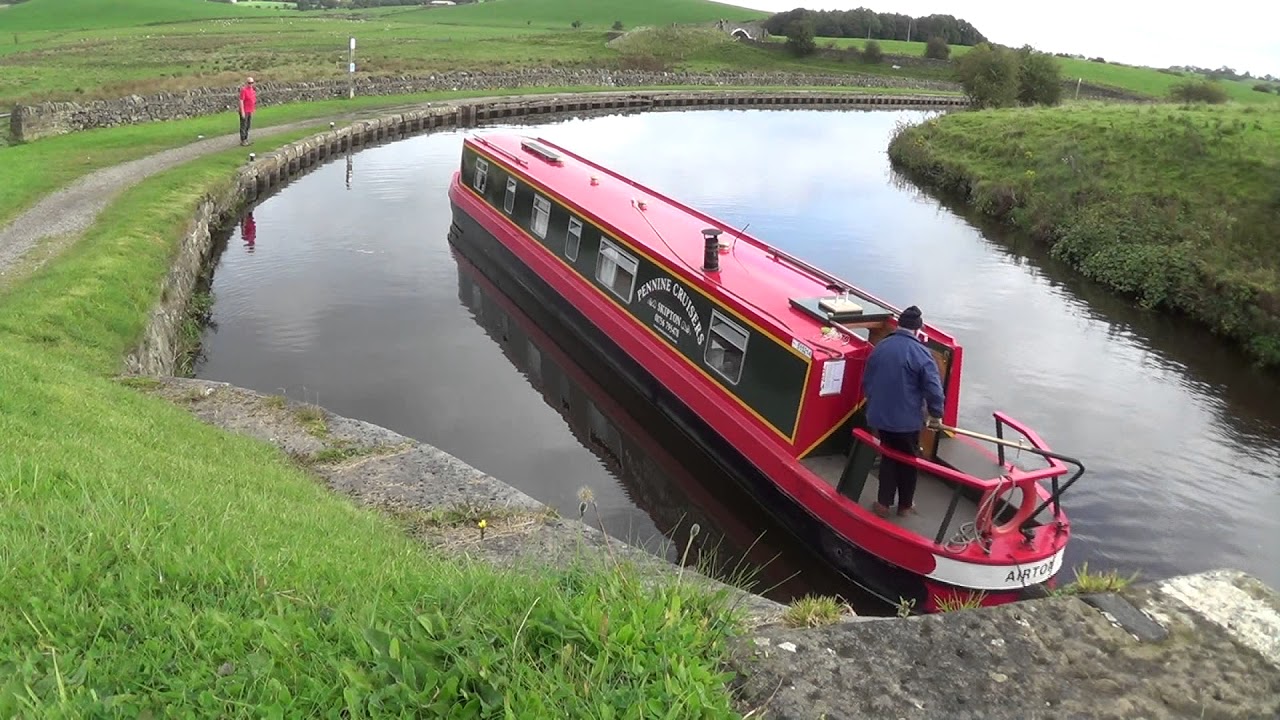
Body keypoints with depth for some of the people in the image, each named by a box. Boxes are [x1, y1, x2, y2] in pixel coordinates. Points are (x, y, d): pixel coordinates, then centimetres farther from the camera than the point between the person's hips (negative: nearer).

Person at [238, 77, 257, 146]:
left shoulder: (252, 90, 9)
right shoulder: (243, 90, -16)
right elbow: (241, 101, -19)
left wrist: (252, 111, 18)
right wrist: (242, 112, -22)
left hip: (250, 111, 8)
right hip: (244, 111, -8)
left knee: (248, 126, 13)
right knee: (243, 126, -2)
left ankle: (246, 140, 21)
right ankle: (242, 141, 4)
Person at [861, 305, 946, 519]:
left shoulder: (880, 347, 2)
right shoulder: (921, 353, -15)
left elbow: (866, 382, 12)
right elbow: (933, 388, -17)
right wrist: (936, 415, -1)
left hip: (880, 416, 4)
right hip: (907, 419, -4)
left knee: (888, 457, 20)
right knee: (908, 460, 14)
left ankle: (883, 503, 22)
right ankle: (905, 505, 28)